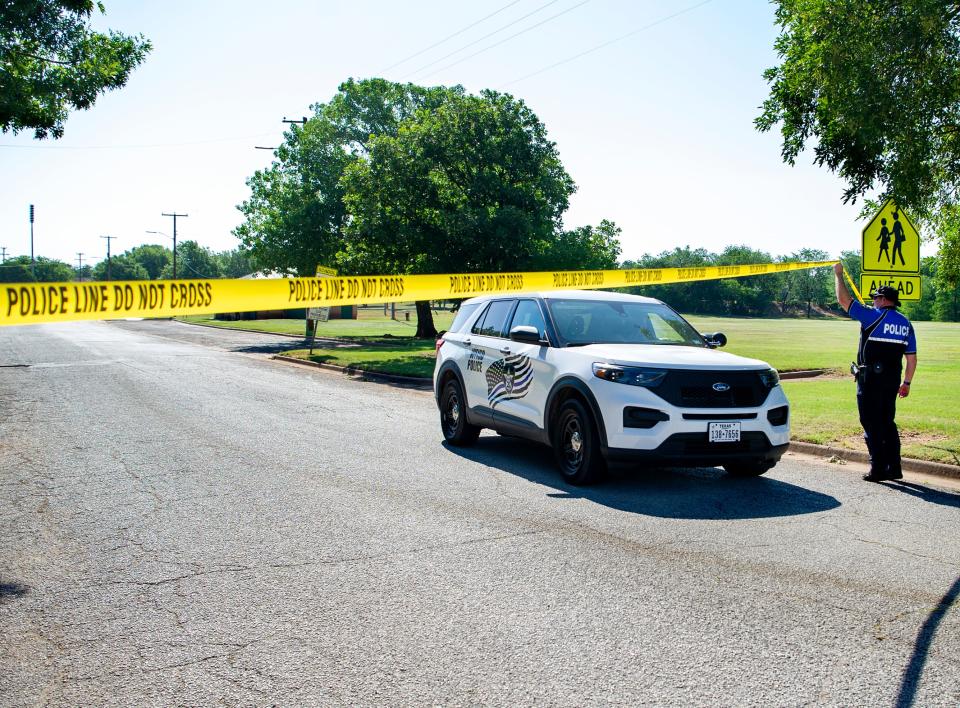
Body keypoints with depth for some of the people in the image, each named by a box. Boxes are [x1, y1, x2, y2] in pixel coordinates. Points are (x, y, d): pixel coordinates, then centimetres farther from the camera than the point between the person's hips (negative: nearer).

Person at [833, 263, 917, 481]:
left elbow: (843, 300, -4)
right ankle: (894, 467, 17)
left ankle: (878, 469, -1)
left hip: (870, 379, -6)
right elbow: (912, 358, 11)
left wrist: (839, 275, 9)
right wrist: (907, 382, 20)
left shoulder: (872, 316, -9)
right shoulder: (906, 324, 11)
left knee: (872, 425, -1)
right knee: (888, 423, 16)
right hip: (892, 379, 7)